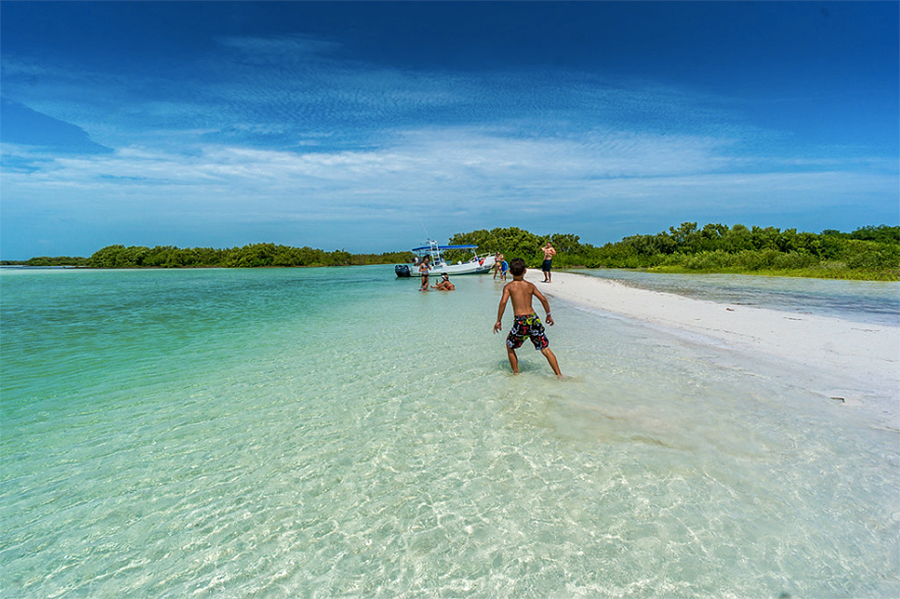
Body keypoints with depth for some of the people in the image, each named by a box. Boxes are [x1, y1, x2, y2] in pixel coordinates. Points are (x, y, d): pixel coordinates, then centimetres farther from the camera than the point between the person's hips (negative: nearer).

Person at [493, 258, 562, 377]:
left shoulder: (508, 286, 3)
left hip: (520, 321, -3)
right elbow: (543, 299, 5)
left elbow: (503, 302, -12)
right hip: (534, 319, 3)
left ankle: (516, 373, 25)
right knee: (545, 349, 11)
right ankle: (559, 374, 10)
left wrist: (499, 321, -7)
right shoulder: (530, 285, 12)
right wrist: (549, 315, 17)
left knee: (509, 346, 21)